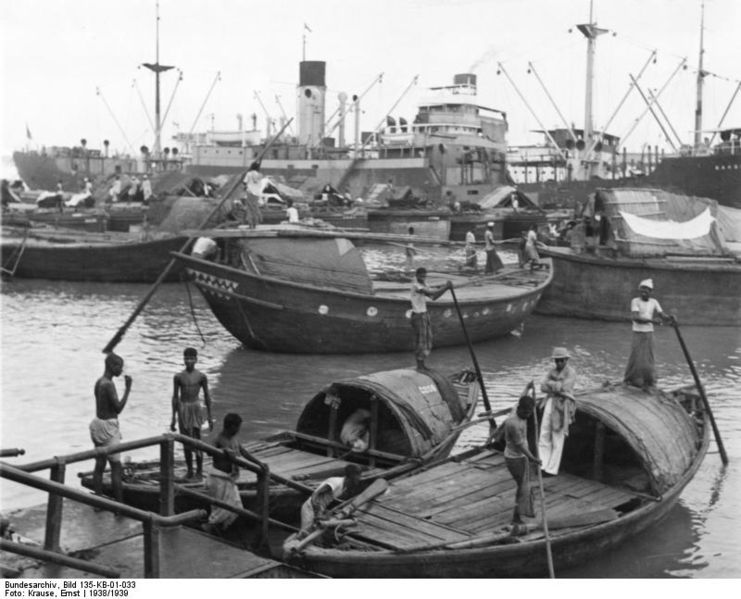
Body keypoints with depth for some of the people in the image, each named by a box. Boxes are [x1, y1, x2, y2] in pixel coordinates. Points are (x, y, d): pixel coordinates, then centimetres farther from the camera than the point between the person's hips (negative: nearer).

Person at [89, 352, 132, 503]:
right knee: (116, 467, -4)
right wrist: (127, 389, -20)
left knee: (99, 465, 12)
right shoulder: (108, 385, -20)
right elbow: (118, 408, -22)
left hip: (98, 423, 9)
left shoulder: (99, 382, 9)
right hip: (108, 427, -9)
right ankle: (120, 505, -1)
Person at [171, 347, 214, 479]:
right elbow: (175, 397, 7)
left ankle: (199, 470, 2)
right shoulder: (178, 377, 2)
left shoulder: (201, 377, -1)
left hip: (196, 407, -2)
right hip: (182, 409, 2)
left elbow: (207, 396, 5)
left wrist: (210, 417, 5)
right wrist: (173, 418, 6)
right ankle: (189, 470, 15)